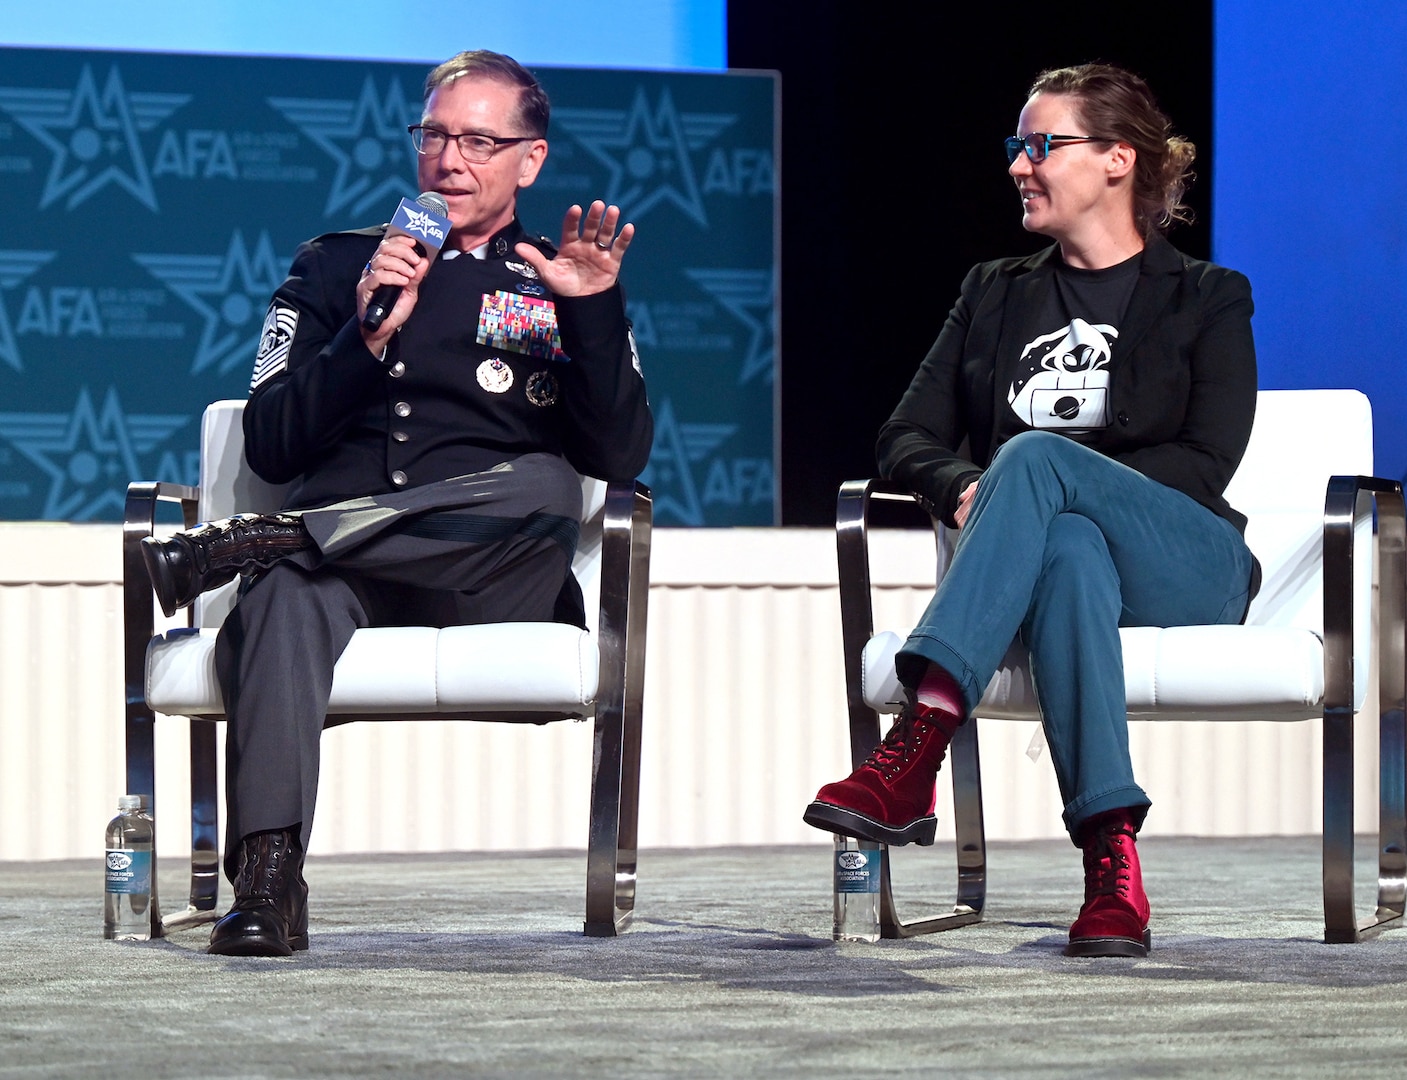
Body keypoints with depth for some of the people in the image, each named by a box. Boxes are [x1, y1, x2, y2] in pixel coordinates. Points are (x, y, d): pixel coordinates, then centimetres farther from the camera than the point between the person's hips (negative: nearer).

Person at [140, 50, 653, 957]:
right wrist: (366, 338, -4)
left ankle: (252, 543, -29)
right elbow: (271, 450, 9)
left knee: (544, 491, -34)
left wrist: (594, 313, -7)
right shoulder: (335, 268, 22)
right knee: (288, 595, -37)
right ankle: (266, 877, -48)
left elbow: (621, 457, 6)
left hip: (487, 584, 0)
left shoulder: (562, 283, 20)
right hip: (341, 574, 0)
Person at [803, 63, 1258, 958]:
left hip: (1185, 566, -2)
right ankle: (1111, 858, -55)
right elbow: (908, 438, 17)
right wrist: (964, 488, -10)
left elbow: (1207, 461, -2)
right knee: (1070, 550, -39)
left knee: (1035, 454, -34)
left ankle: (916, 748, -50)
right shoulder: (996, 295, 25)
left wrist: (1016, 482, -13)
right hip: (1046, 553, 2)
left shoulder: (1206, 301, 13)